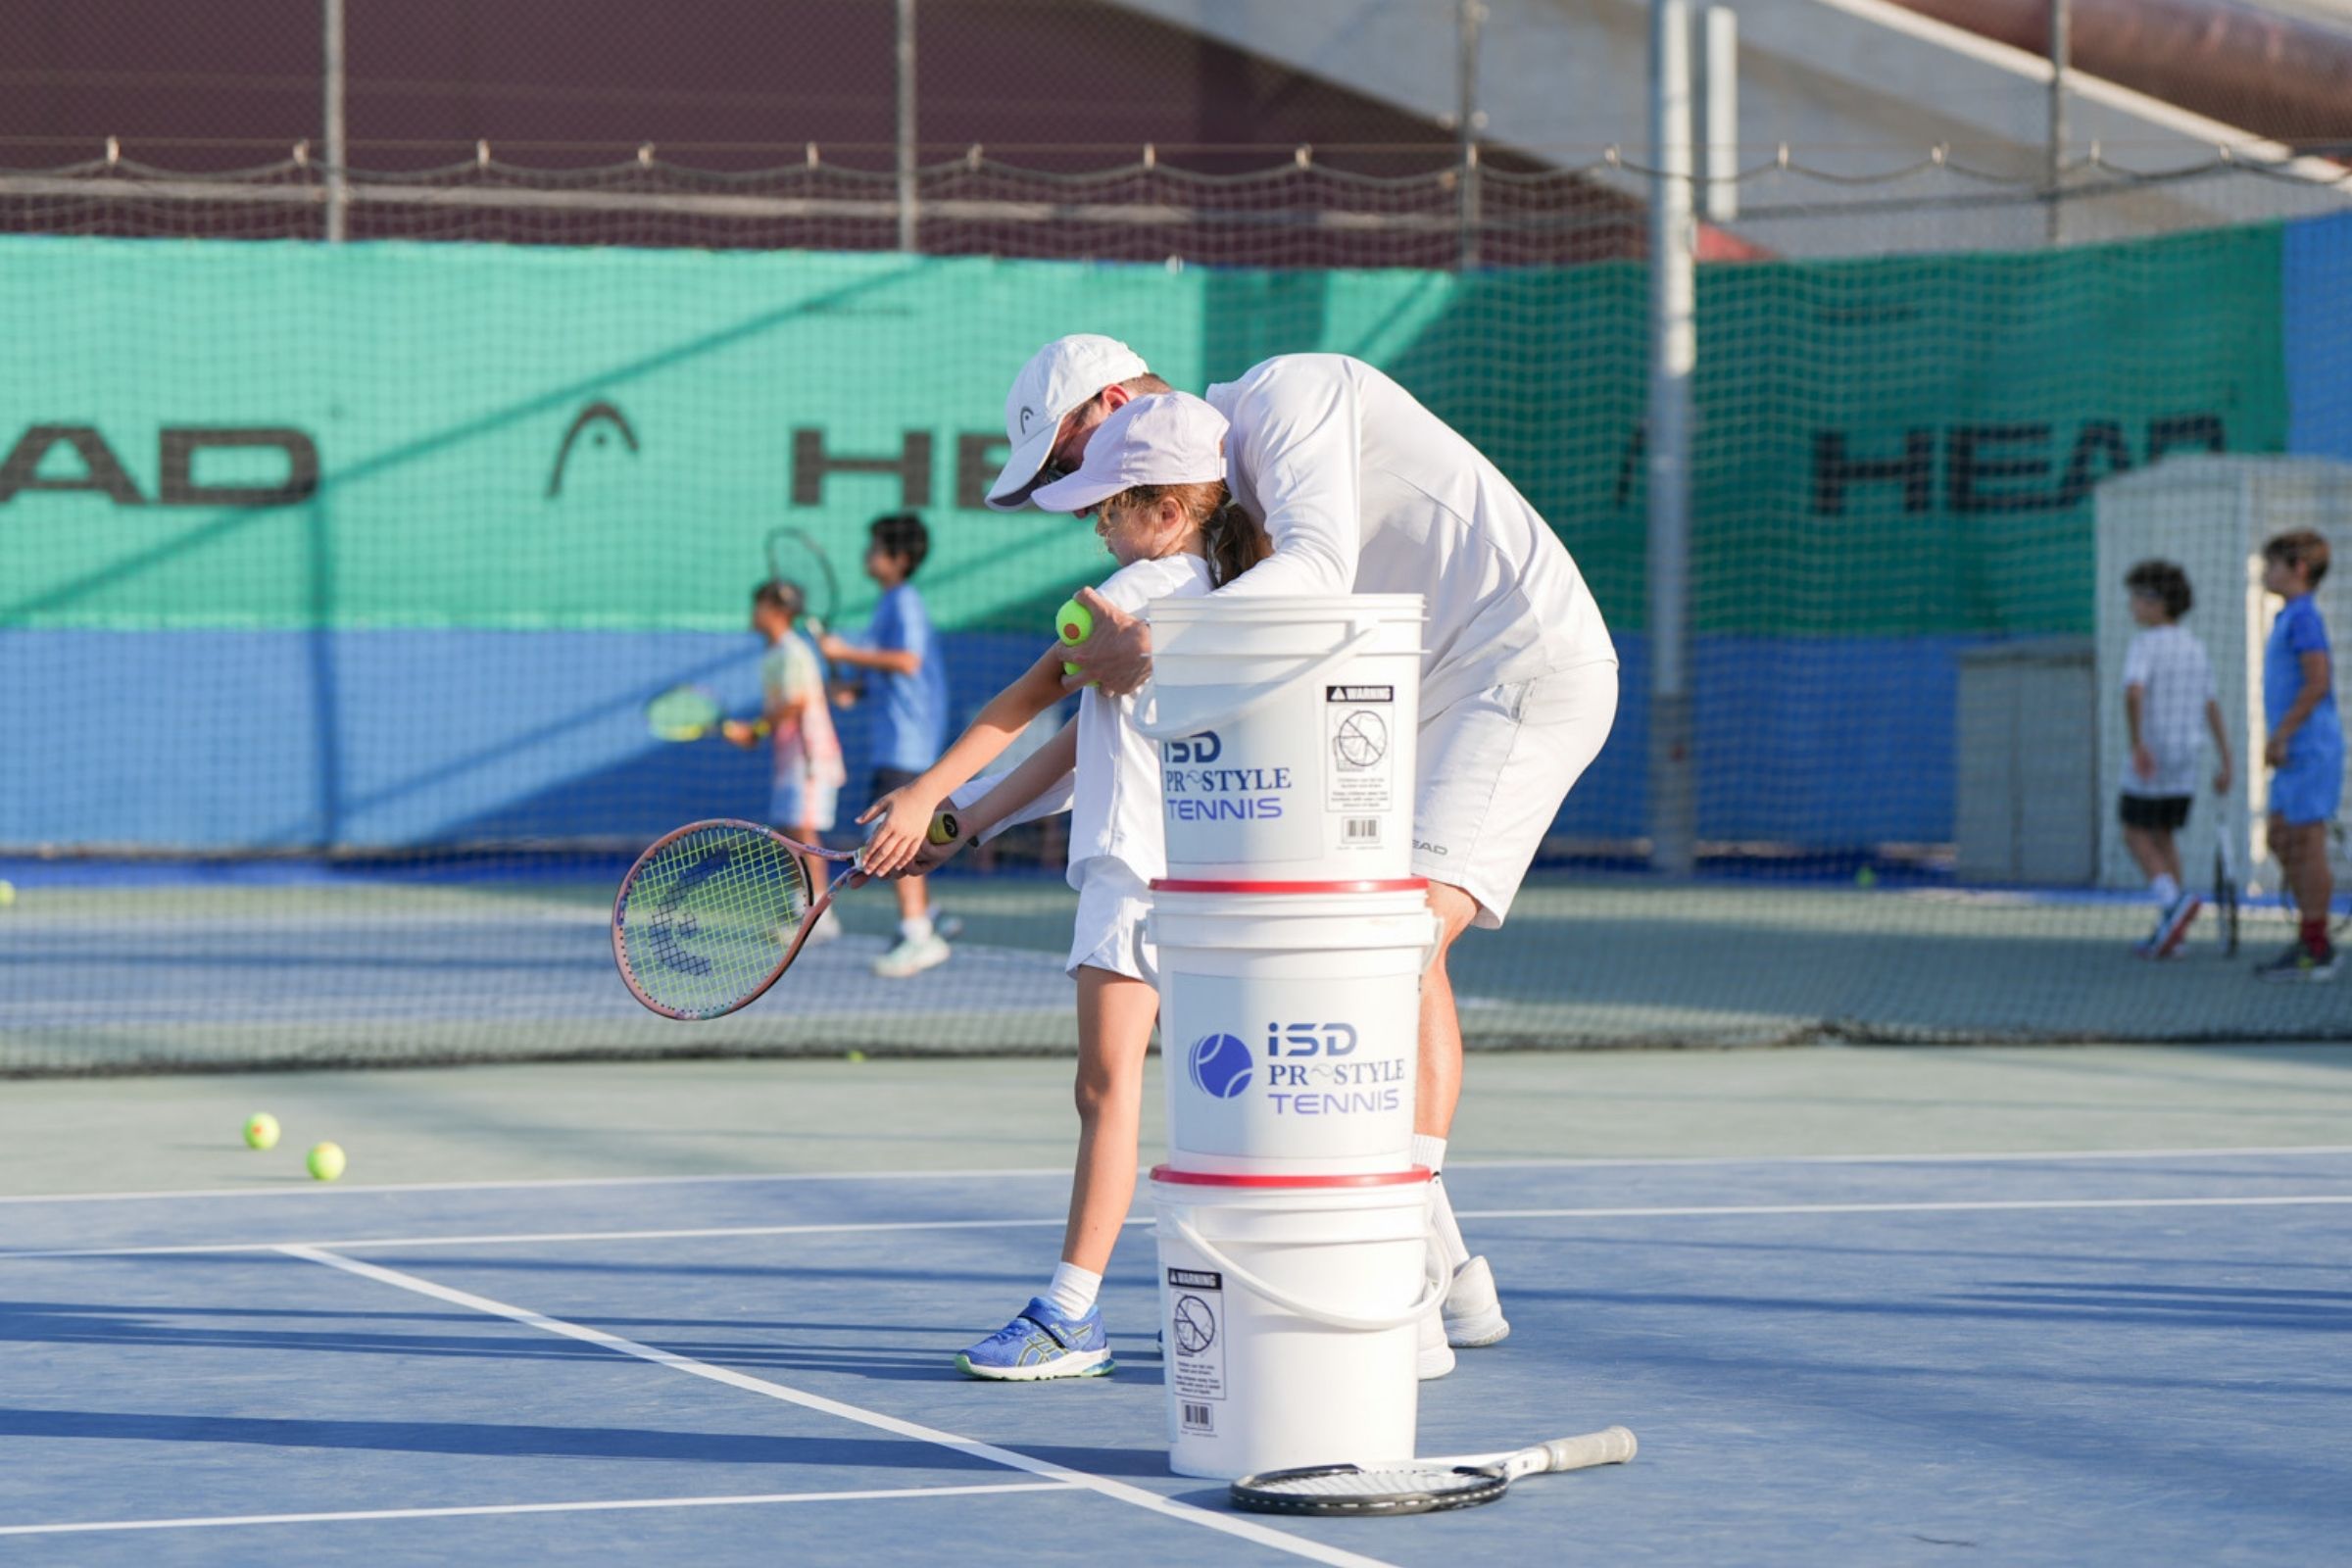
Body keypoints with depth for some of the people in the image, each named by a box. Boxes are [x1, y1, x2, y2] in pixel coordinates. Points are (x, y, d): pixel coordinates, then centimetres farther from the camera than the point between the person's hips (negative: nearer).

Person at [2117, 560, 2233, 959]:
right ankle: (2168, 932, 12)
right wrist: (2225, 765, 13)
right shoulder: (2196, 649, 10)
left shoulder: (2144, 646, -12)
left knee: (2136, 837, 7)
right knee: (2163, 838, 16)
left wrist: (2138, 745, -27)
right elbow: (2214, 711, 11)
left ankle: (2174, 902, -17)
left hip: (2149, 764, -6)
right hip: (2185, 767, 6)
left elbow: (2133, 693, -30)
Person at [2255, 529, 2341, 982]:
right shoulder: (2290, 617, 17)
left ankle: (2317, 952, -3)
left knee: (2307, 845, -7)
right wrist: (2278, 739, 21)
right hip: (2296, 753, 10)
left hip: (2310, 749, -10)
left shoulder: (2303, 617, -13)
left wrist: (2281, 736, -20)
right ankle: (2309, 939, 20)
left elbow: (2318, 683, -21)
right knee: (2282, 842, 14)